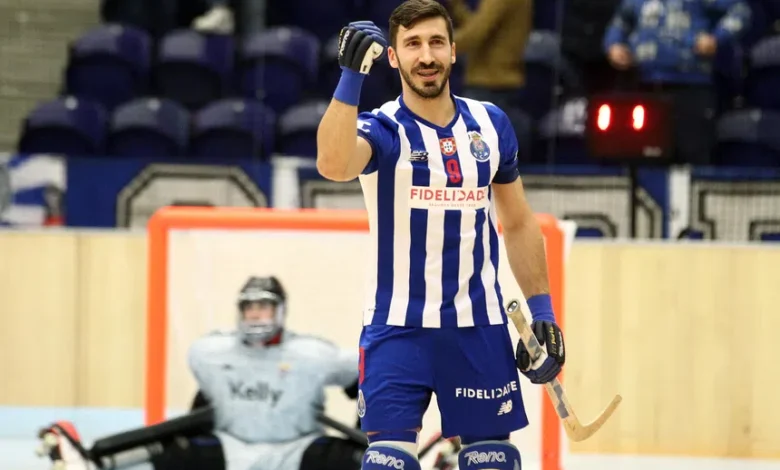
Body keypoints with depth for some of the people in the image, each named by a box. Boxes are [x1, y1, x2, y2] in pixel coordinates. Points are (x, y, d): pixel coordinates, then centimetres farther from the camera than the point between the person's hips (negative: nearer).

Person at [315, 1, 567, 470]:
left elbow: (518, 223, 15)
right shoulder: (382, 130, -7)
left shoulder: (490, 124, 6)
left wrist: (541, 309, 10)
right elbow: (334, 165, -32)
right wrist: (352, 75, -36)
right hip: (398, 327, -3)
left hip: (479, 327, 3)